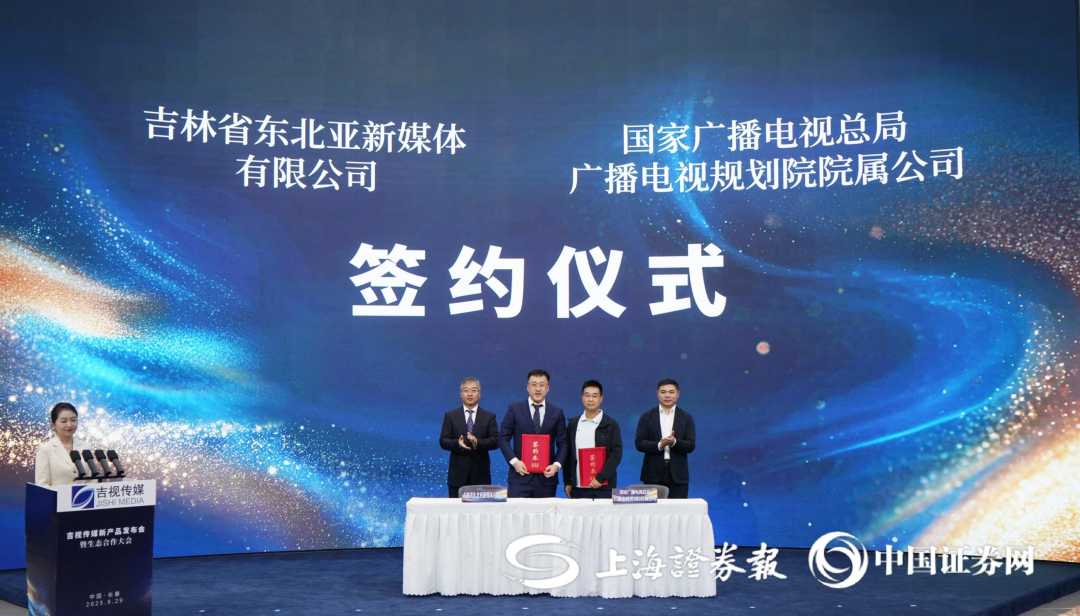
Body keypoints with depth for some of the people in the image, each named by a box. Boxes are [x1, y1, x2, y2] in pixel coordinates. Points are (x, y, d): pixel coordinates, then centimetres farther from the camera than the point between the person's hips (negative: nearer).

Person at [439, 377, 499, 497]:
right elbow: (443, 441, 3)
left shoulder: (489, 417, 8)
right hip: (458, 473, 0)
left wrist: (478, 442, -19)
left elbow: (495, 441, -1)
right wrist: (457, 443, -18)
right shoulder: (450, 416, 8)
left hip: (481, 474, 0)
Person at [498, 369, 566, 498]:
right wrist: (514, 461, -10)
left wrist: (557, 465, -8)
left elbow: (562, 444, 8)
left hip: (546, 475, 1)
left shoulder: (557, 413, 7)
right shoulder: (515, 409, 4)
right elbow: (503, 439, 3)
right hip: (520, 474, -1)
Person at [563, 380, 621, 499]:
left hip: (603, 487, -3)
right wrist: (568, 482, 7)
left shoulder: (611, 424, 0)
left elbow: (616, 453, -7)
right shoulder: (573, 423, 10)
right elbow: (568, 454, 13)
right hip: (578, 487, 3)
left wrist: (601, 478, -14)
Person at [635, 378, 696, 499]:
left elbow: (690, 445, -1)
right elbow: (639, 443, -1)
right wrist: (659, 445, -18)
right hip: (653, 474, 0)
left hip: (677, 475, 0)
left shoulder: (686, 418, 7)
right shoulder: (647, 416, 6)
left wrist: (674, 442, -20)